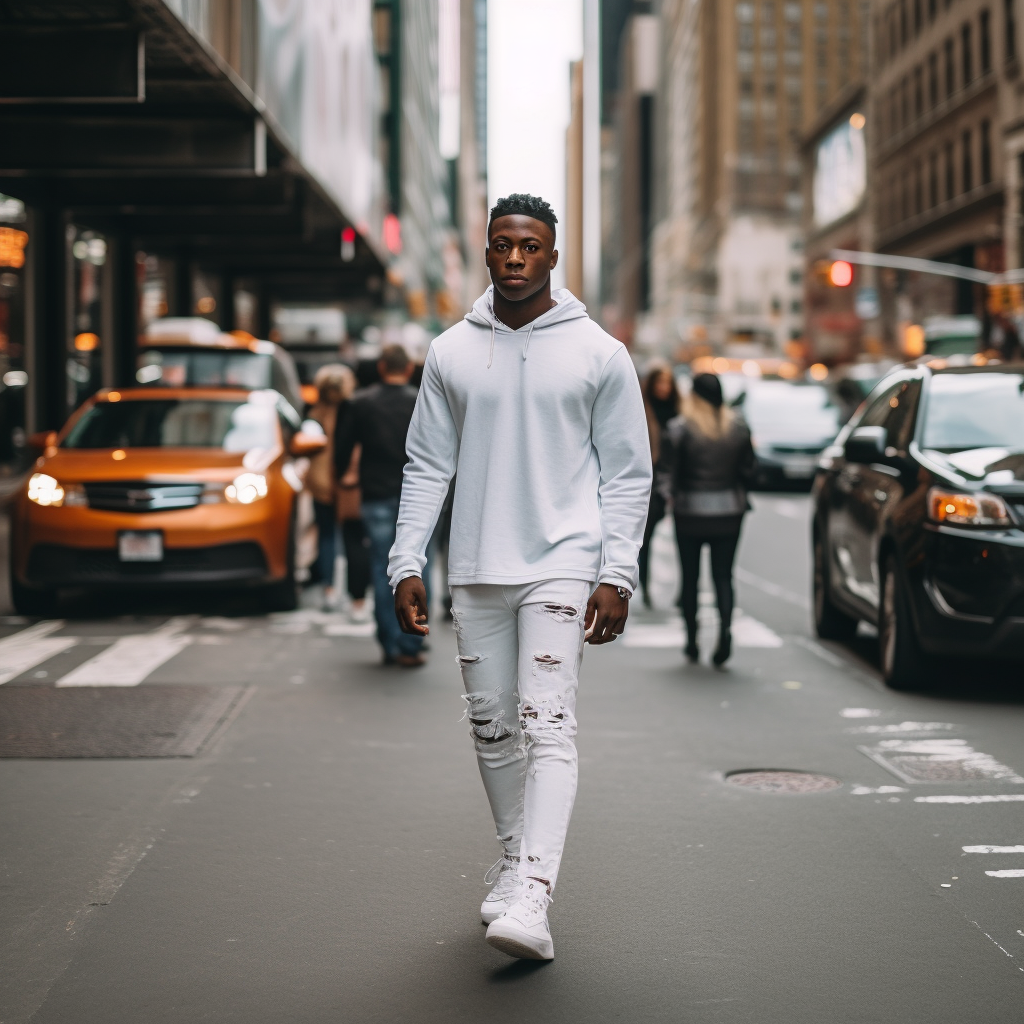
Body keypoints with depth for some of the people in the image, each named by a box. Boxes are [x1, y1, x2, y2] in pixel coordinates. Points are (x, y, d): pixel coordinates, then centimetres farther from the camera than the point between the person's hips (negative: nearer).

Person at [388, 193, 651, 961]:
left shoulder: (599, 353, 1)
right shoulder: (452, 353, 8)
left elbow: (628, 473, 2)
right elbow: (428, 467, 11)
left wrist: (617, 575, -7)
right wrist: (407, 564, 2)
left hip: (562, 564, -4)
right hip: (476, 572, 4)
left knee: (547, 726, -14)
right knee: (492, 729, 11)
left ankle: (532, 900, -21)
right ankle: (514, 861, 30)